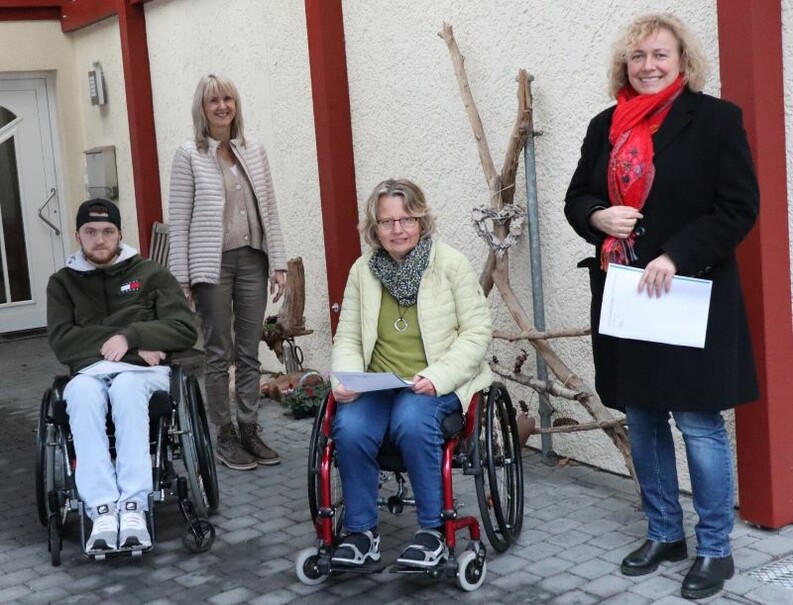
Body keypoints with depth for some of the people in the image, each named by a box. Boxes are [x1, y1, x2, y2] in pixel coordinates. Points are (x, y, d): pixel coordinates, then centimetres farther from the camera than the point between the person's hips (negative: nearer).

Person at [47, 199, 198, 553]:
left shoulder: (151, 274, 14)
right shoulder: (63, 282, 18)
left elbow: (185, 330, 2)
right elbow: (62, 341, 2)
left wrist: (130, 336, -12)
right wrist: (128, 345, -8)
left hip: (144, 371, -1)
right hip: (90, 372, 1)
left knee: (125, 388, -37)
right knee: (81, 394, -35)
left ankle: (134, 507, -42)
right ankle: (103, 511, -43)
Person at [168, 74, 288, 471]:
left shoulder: (254, 150, 8)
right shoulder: (189, 155, -3)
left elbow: (269, 210, 10)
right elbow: (178, 220, -4)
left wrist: (278, 263, 5)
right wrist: (181, 278, -8)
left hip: (252, 260, 4)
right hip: (212, 264, -4)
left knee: (249, 352, 8)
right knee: (219, 353, 3)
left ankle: (249, 430, 17)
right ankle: (225, 436, 12)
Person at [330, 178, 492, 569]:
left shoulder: (450, 263, -3)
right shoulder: (362, 270, 6)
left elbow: (477, 332, -6)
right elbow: (347, 338, 8)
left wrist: (438, 377, -20)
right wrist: (346, 379, -13)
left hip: (439, 384, -3)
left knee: (412, 421, -34)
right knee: (350, 428, -27)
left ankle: (433, 530, -15)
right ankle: (361, 531, -6)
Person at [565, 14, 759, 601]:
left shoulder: (714, 117, -5)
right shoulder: (605, 126, 11)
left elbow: (740, 206, -10)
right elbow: (577, 198, 17)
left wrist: (676, 256, -19)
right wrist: (598, 217, -7)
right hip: (622, 294, 6)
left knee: (699, 422, -1)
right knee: (642, 420, 13)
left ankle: (715, 549, 14)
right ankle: (664, 532, 29)